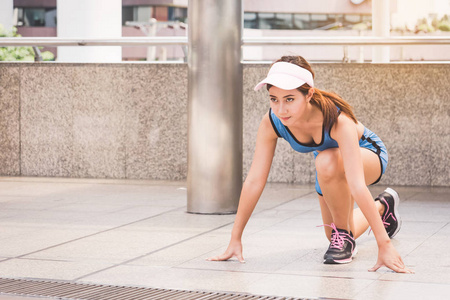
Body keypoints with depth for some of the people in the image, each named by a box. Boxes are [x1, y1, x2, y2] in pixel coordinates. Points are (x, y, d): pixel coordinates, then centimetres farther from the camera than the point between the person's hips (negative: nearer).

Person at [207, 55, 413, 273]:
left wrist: (384, 245, -50)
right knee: (333, 235, 17)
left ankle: (345, 236, -14)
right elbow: (254, 181, -24)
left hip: (368, 155, -5)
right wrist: (235, 240, -23)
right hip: (331, 168, 6)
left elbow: (357, 186, -47)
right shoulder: (272, 122, -30)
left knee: (326, 162, -38)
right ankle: (382, 207, 46)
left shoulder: (337, 120, -42)